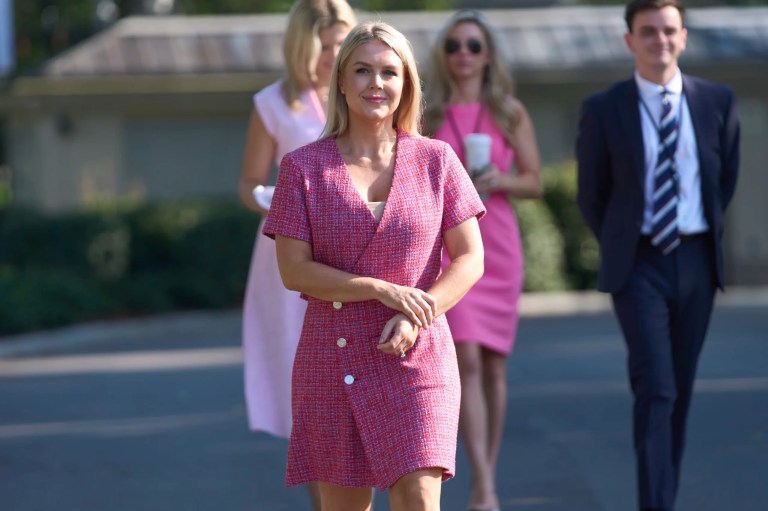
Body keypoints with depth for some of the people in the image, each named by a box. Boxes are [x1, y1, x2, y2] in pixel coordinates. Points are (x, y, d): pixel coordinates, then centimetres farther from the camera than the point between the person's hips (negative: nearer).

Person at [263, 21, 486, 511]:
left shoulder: (436, 160, 4)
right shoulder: (303, 167, 2)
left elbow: (470, 260, 2)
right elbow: (294, 270, -4)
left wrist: (415, 317, -14)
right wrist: (385, 291, -14)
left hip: (416, 357, -1)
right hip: (332, 360, 1)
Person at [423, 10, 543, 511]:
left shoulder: (511, 113, 5)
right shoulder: (425, 115, 3)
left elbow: (535, 182, 5)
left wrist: (501, 181, -13)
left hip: (498, 243, 2)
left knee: (494, 366, 6)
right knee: (467, 360, -13)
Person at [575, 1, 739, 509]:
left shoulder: (717, 102, 2)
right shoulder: (603, 110, -4)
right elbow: (592, 195, 6)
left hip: (696, 260, 3)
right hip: (639, 264, -3)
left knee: (681, 388, 10)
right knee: (655, 388, -13)